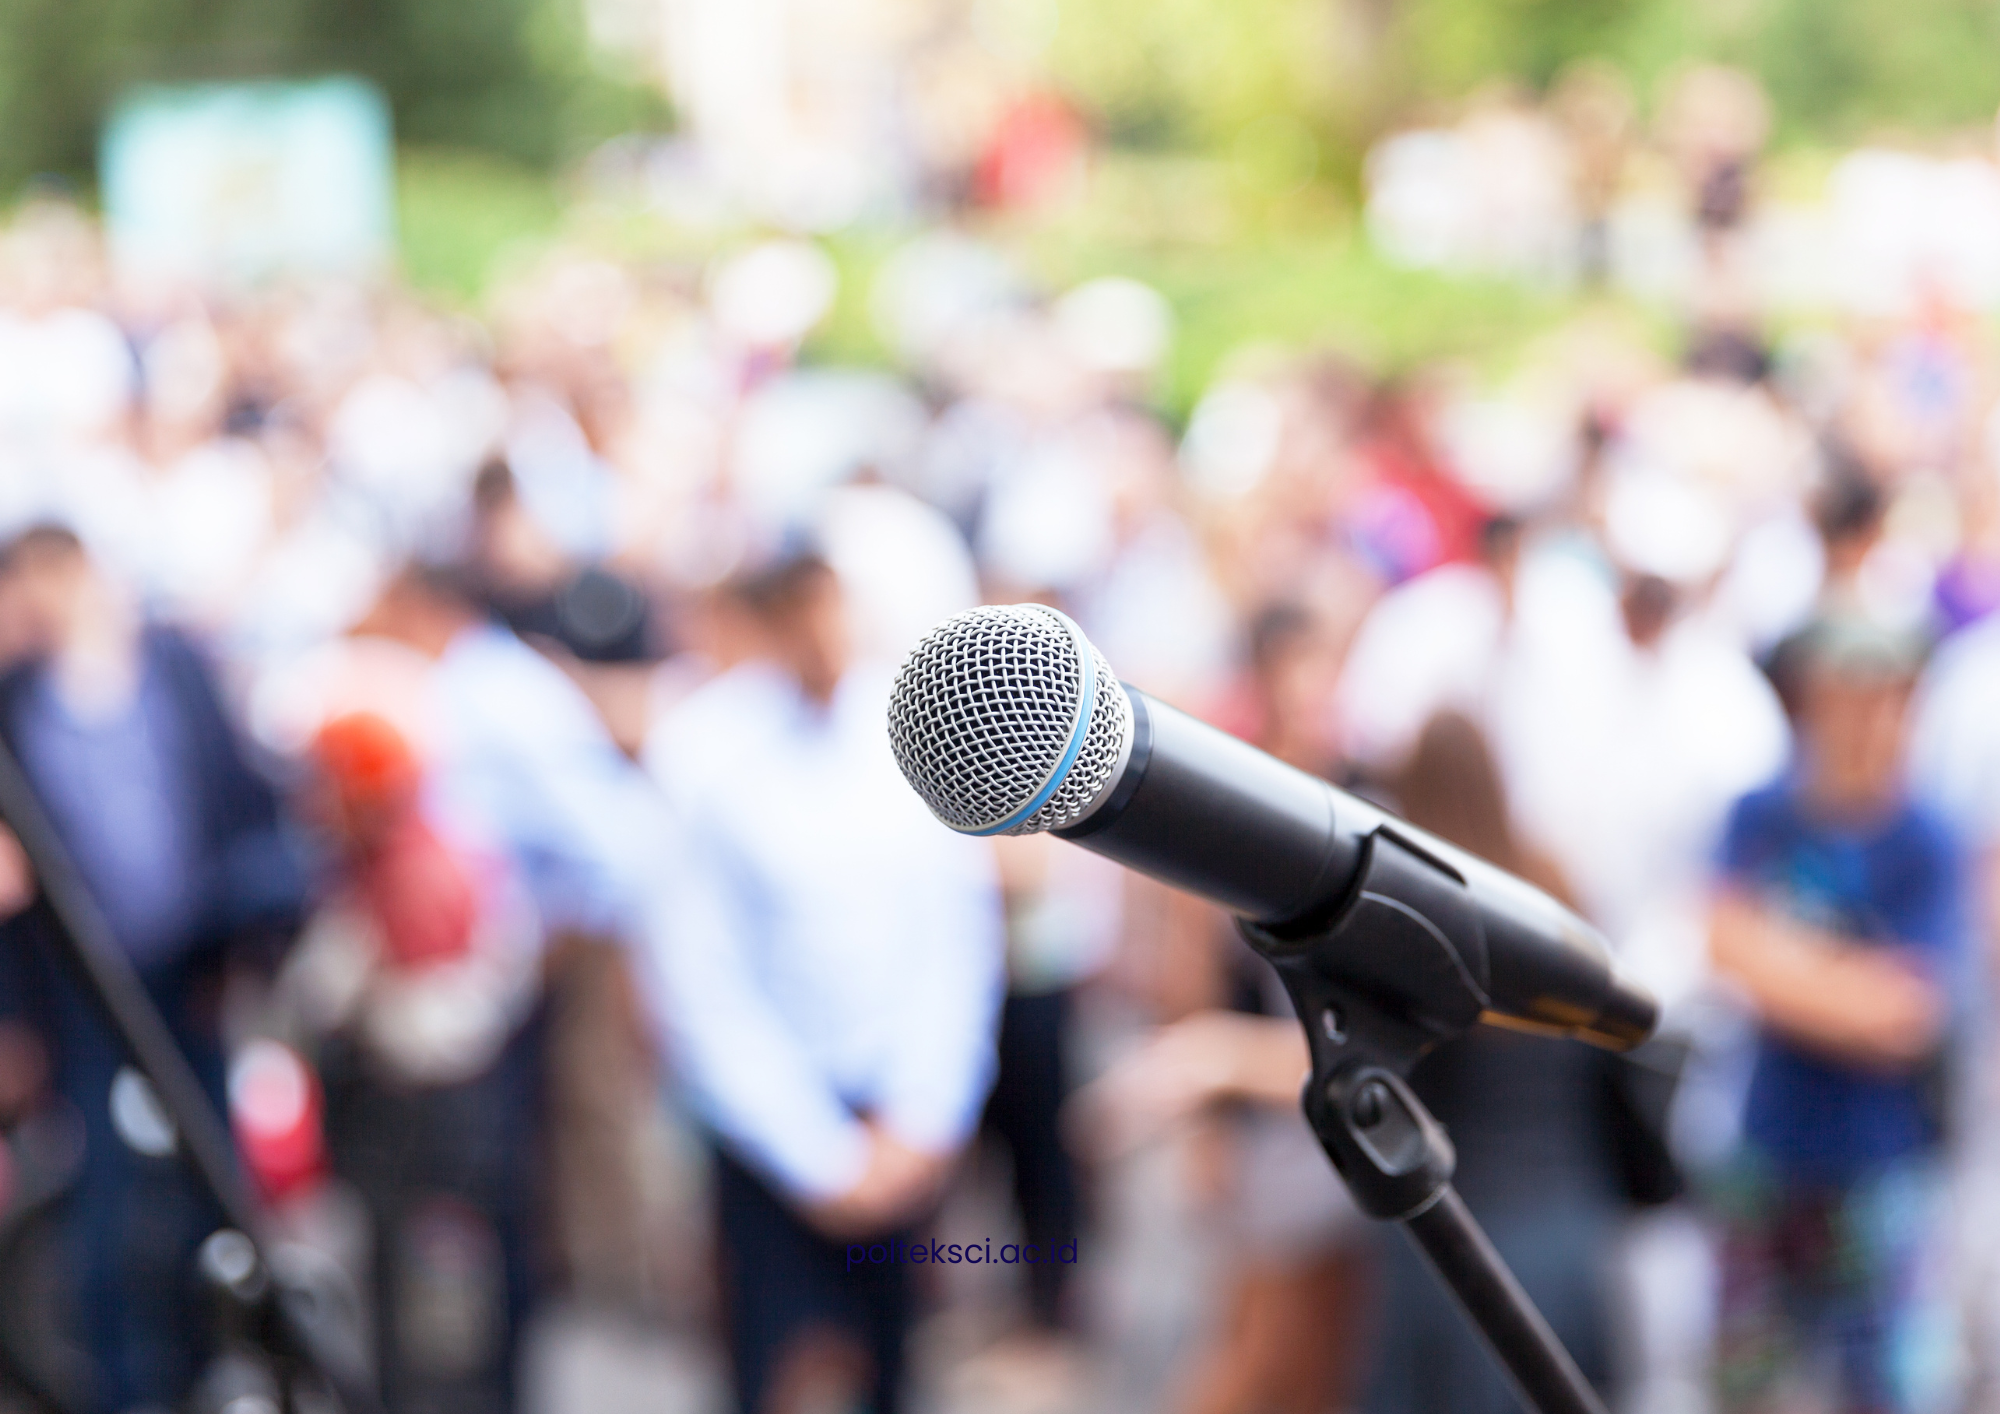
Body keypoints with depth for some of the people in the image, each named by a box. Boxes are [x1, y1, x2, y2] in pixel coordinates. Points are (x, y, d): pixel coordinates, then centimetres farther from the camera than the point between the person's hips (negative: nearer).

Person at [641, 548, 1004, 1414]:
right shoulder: (697, 750, -9)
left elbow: (959, 932, 6)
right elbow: (700, 984, -8)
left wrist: (921, 1124, -1)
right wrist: (823, 1160, -9)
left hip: (910, 1120, 4)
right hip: (772, 1119, -4)